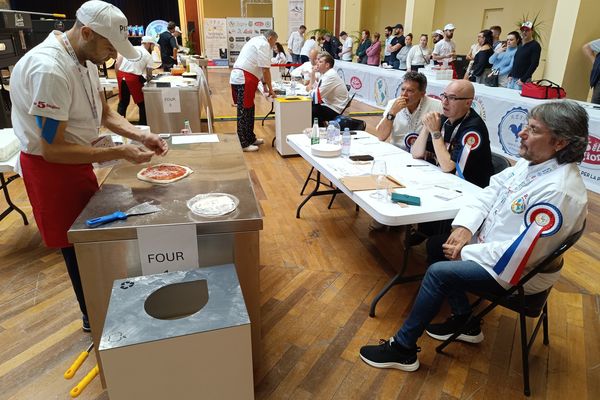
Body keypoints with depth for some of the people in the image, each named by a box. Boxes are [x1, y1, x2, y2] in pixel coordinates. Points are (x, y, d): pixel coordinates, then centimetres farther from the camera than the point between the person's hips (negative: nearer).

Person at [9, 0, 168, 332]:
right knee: (78, 248, 6)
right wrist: (119, 153, -27)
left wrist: (141, 136, -8)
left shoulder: (85, 57, -1)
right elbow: (52, 149, -28)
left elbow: (105, 113, 7)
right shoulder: (49, 69, -30)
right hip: (50, 168, -9)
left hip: (76, 159, 9)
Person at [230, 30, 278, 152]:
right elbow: (265, 69, -12)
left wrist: (264, 85, 25)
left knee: (248, 110, 17)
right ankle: (243, 144, 0)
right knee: (244, 111, -5)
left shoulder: (256, 41, 24)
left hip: (237, 77, 10)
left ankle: (250, 138, 28)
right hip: (244, 79, -10)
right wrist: (270, 89, -5)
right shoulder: (264, 45, -7)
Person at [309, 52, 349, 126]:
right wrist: (313, 74, 5)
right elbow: (314, 86, 20)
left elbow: (317, 95, -23)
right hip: (327, 103, 9)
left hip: (334, 110, -9)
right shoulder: (325, 73, 7)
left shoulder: (330, 76, -22)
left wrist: (309, 91, -3)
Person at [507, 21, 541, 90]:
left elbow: (534, 64, -12)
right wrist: (510, 75, 9)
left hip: (522, 81, -7)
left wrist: (523, 79, -17)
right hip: (512, 79, 7)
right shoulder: (520, 46, 19)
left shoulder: (535, 45, -3)